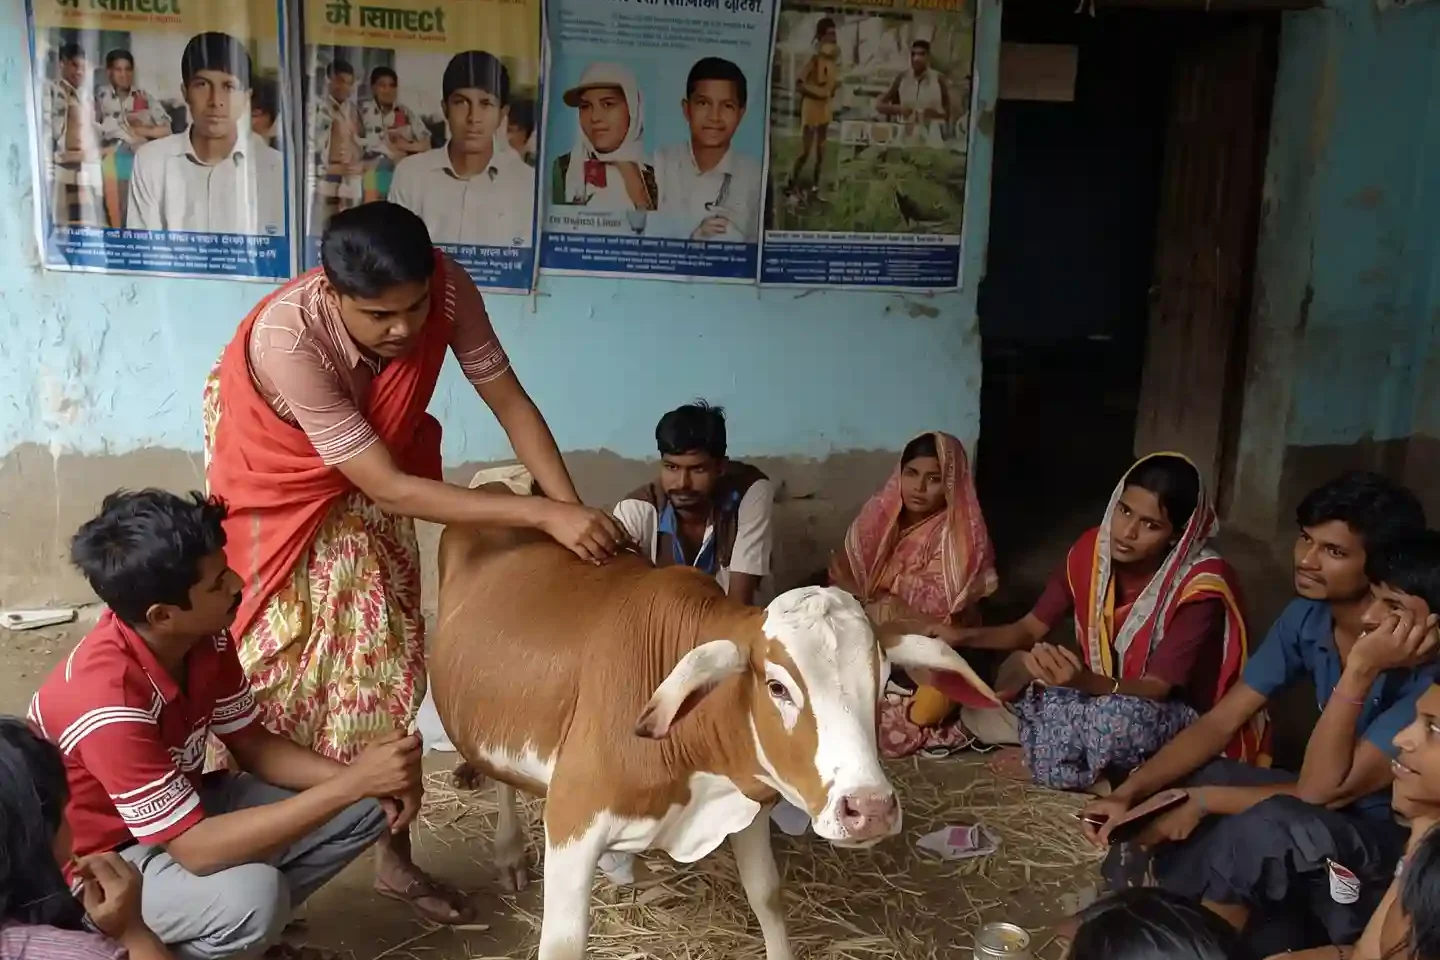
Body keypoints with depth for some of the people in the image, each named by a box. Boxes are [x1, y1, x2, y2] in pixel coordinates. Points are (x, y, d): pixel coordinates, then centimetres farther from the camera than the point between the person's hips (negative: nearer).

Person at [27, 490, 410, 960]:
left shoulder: (206, 638, -13)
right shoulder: (106, 701, -35)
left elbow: (255, 746, -1)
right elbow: (197, 849, -35)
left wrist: (361, 778, -18)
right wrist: (352, 782, -37)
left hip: (180, 813, 7)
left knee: (370, 808, -4)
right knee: (251, 896, -36)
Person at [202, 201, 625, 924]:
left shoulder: (446, 287, -30)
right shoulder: (286, 338, -40)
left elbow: (510, 401, -18)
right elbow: (389, 488, -39)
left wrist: (575, 513, -29)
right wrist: (544, 515, -43)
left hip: (371, 482, 4)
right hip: (275, 478, -4)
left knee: (386, 661, 4)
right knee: (274, 663, 0)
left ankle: (394, 857, 18)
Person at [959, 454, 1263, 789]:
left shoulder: (1199, 587, -25)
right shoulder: (1092, 549, -10)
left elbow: (1156, 688, -27)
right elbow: (1032, 628, -4)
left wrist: (1084, 681, -47)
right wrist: (965, 635, -23)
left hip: (1176, 716, -6)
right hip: (1102, 692, 6)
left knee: (1119, 716, -38)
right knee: (1021, 670, -17)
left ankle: (1047, 764, -10)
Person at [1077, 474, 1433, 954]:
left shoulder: (1426, 670, -28)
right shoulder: (1308, 616, -7)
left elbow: (1322, 790, -29)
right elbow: (1220, 722, -6)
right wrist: (1128, 793, -17)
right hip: (1327, 806, 7)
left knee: (1269, 827, -35)